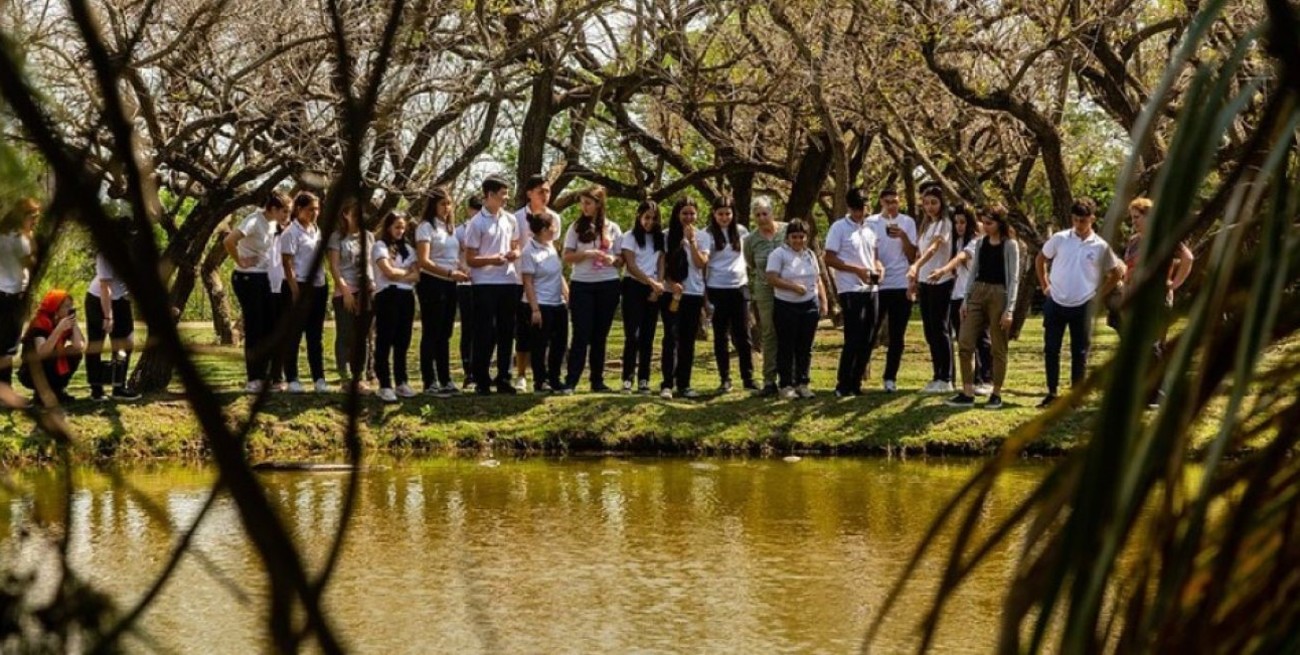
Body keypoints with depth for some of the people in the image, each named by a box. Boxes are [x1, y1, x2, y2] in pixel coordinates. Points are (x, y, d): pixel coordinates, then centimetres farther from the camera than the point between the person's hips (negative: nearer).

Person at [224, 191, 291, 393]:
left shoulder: (272, 223, 6)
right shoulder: (254, 221, -19)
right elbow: (228, 241, -32)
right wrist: (240, 261, -18)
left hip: (263, 278, 8)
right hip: (247, 278, -8)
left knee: (269, 327, 8)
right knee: (254, 329, -4)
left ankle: (262, 375, 16)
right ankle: (254, 380, 3)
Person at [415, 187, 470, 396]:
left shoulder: (451, 228, 16)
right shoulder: (426, 227, -8)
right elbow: (424, 261, -18)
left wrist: (462, 272, 0)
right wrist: (450, 273, -25)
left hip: (450, 285, 7)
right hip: (432, 283, -7)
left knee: (445, 334, 11)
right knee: (431, 334, -4)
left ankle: (445, 380, 16)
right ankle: (430, 382, -1)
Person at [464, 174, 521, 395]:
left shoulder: (510, 220, 10)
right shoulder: (477, 223, -6)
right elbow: (470, 259, -6)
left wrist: (515, 253, -2)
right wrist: (490, 259, -24)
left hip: (509, 282, 5)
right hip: (485, 283, -5)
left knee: (506, 332, 7)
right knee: (486, 333, -4)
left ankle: (503, 379, 14)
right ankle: (482, 381, 2)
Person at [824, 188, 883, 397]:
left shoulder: (869, 229, 14)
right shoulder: (839, 228, -5)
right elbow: (830, 259, -9)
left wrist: (878, 267, 0)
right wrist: (857, 270, -17)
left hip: (870, 289, 7)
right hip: (851, 291, -7)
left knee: (867, 340, 6)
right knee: (853, 339, -9)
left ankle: (856, 383, 14)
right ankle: (843, 385, -3)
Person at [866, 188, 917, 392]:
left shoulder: (907, 222, 5)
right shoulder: (871, 223, 4)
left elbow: (912, 255, 0)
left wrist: (903, 236, -14)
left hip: (901, 285, 1)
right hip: (877, 285, -1)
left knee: (897, 336, 3)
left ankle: (890, 378, 8)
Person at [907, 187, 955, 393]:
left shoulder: (944, 224, -10)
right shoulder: (925, 225, 16)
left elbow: (934, 248, -27)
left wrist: (916, 266, -42)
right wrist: (914, 280, 11)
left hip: (941, 282, -8)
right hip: (924, 282, 8)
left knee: (940, 328, -7)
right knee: (930, 330, 9)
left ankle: (945, 379, -4)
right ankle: (937, 376, 14)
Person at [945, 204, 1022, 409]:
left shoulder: (1010, 245, -5)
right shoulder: (980, 243, 10)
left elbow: (1013, 278, -7)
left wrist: (1009, 309, -13)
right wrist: (965, 300, 9)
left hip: (999, 294, -5)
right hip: (977, 292, 5)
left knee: (998, 348, 2)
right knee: (965, 344, -3)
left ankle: (996, 394, 10)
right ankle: (967, 393, 1)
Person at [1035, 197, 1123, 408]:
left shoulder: (1100, 246, -4)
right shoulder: (1060, 239, -2)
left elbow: (1116, 273, 8)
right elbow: (1040, 260, 12)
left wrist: (1099, 294, 3)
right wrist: (1045, 286, 7)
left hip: (1083, 306, -1)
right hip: (1056, 303, 1)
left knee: (1080, 353, 5)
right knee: (1051, 349, 2)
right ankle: (1052, 393, 12)